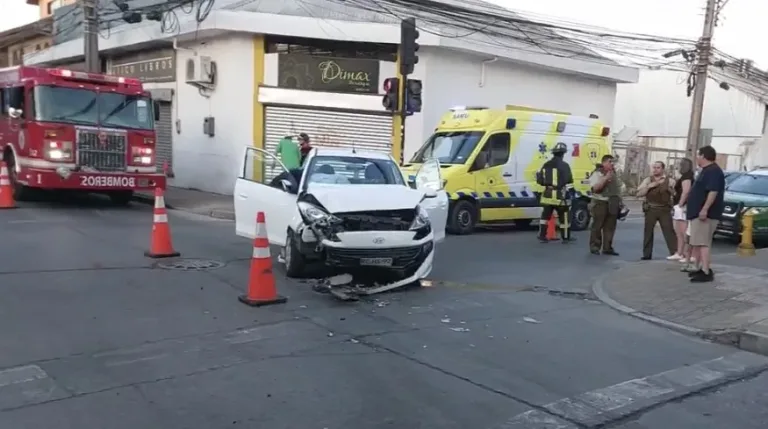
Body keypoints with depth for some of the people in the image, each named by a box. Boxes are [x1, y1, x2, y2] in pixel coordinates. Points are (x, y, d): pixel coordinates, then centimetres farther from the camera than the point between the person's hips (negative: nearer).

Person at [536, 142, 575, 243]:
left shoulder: (546, 165, 8)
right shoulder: (564, 165, -10)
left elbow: (540, 181, 12)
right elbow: (568, 181, -13)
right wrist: (571, 191, 0)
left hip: (548, 194, 5)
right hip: (559, 196, -5)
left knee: (545, 215, 12)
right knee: (564, 217, 6)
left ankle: (542, 236, 12)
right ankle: (566, 238, 13)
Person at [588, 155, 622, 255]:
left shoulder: (613, 173, 16)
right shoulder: (597, 173, -7)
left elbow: (618, 187, 23)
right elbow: (595, 188, -20)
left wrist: (619, 202, 15)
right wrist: (606, 178, -20)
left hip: (612, 204, 7)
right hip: (600, 203, -6)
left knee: (610, 227, 6)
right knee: (597, 226, -1)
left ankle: (607, 248, 11)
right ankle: (594, 247, 5)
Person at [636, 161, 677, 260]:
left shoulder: (669, 181, 5)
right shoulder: (648, 180, 9)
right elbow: (639, 194, 2)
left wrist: (669, 188, -15)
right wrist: (649, 186, -10)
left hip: (664, 209, -2)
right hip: (650, 209, 2)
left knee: (669, 231, -5)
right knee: (648, 232, 4)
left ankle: (674, 253, -3)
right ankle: (647, 254, 10)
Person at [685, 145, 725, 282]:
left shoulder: (713, 171, -14)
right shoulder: (706, 170, 20)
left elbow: (713, 192, -25)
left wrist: (705, 209, -31)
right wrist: (690, 207, 29)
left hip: (705, 213, -11)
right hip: (698, 212, 11)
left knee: (703, 242, -15)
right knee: (698, 242, 14)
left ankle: (706, 272, -17)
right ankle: (702, 268, 20)